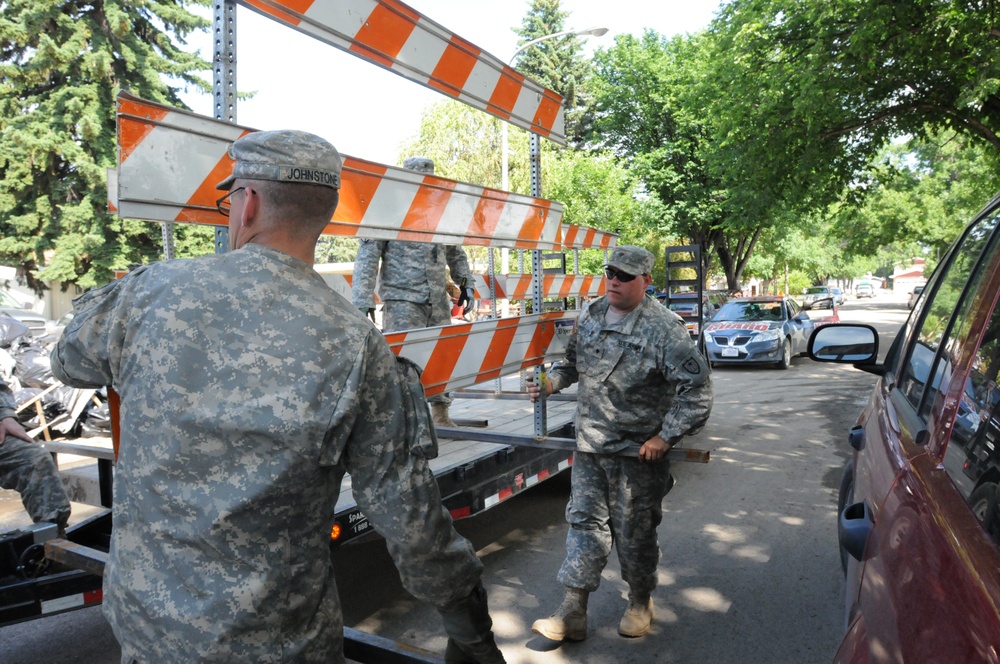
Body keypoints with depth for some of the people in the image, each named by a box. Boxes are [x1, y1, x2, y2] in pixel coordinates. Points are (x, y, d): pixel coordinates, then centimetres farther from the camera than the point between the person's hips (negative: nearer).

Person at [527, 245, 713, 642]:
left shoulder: (663, 328, -14)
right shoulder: (589, 316, 5)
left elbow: (697, 386, -15)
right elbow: (574, 361, 21)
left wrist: (666, 436, -16)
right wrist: (551, 382, 2)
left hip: (639, 450, -5)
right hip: (590, 445, 5)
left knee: (634, 531, 9)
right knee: (584, 521, 7)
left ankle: (640, 603, 33)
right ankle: (573, 612, 15)